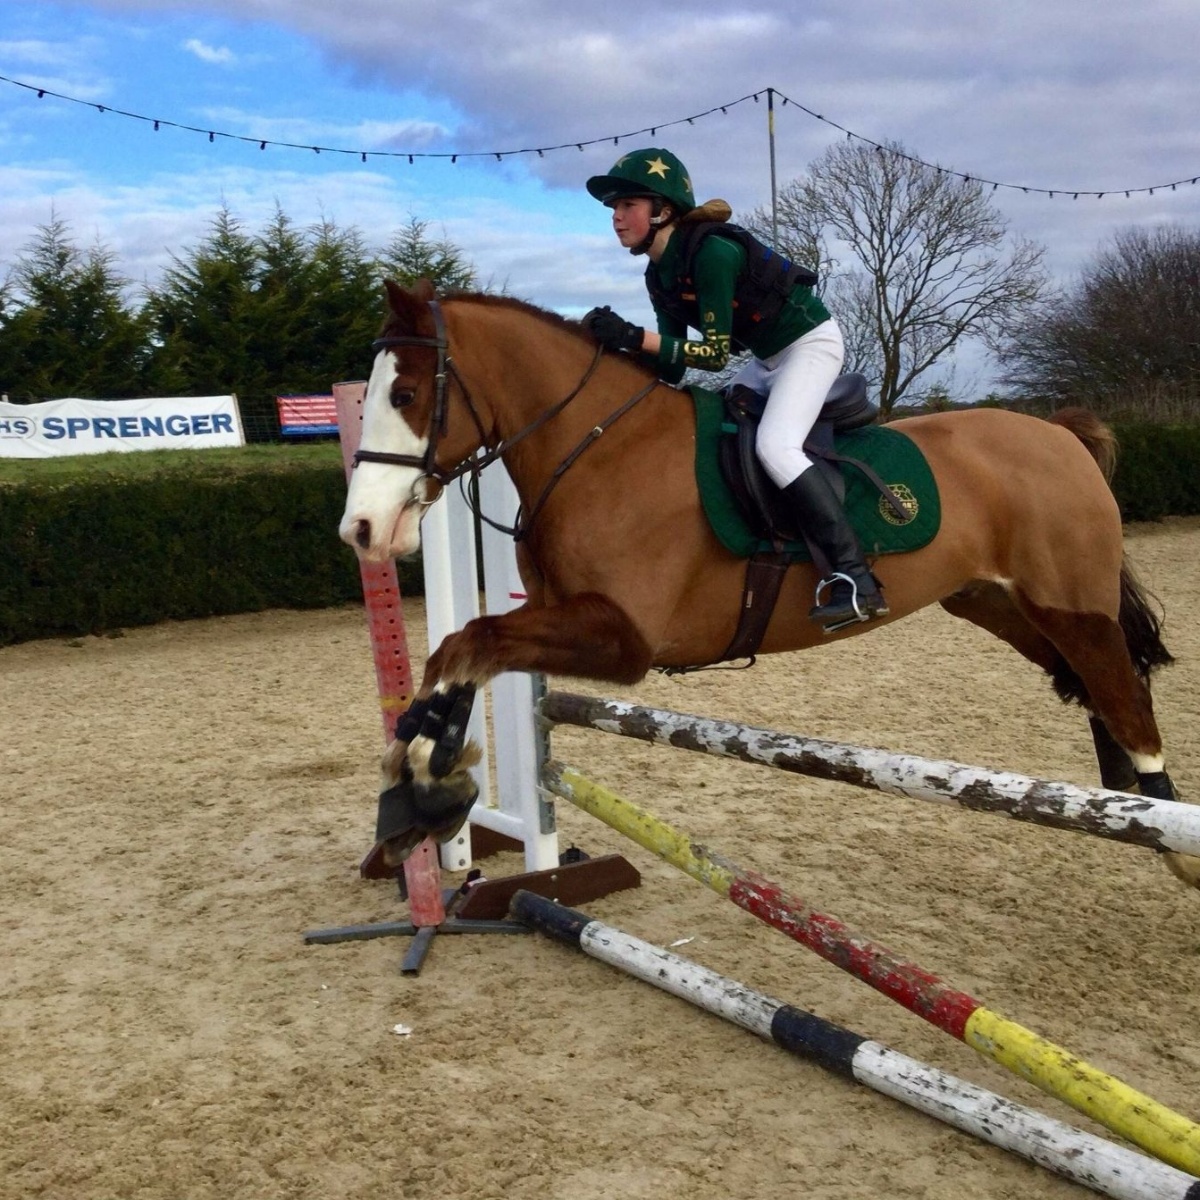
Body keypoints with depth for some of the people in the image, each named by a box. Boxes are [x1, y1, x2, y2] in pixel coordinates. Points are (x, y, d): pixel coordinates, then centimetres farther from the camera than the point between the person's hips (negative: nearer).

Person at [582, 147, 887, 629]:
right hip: (768, 357, 10)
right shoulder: (659, 276, -1)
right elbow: (672, 368, 0)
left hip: (811, 343, -10)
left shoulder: (711, 251, -28)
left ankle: (856, 577, -28)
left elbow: (715, 353, -29)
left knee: (774, 446, -27)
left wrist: (634, 337, -35)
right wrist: (620, 350, -14)